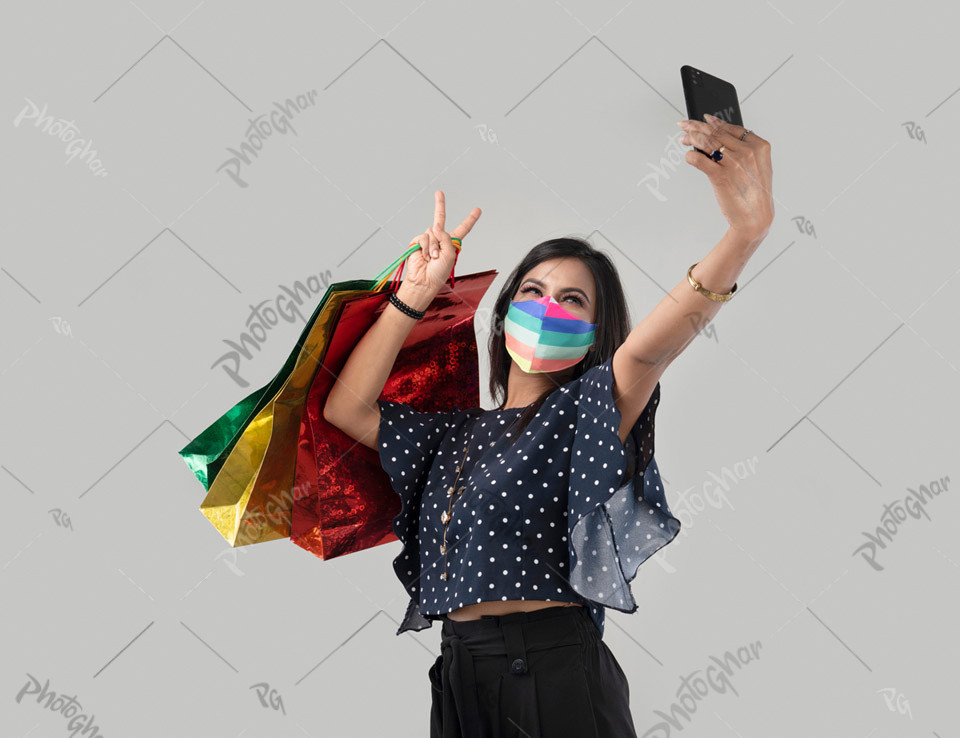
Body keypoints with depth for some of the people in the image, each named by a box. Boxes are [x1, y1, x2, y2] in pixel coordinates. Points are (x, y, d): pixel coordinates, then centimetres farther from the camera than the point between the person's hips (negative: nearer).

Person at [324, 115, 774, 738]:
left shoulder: (585, 410, -1)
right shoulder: (457, 433, 16)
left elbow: (650, 347, -20)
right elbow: (346, 409, 12)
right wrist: (415, 296, 8)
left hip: (555, 678, -5)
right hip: (460, 678, 5)